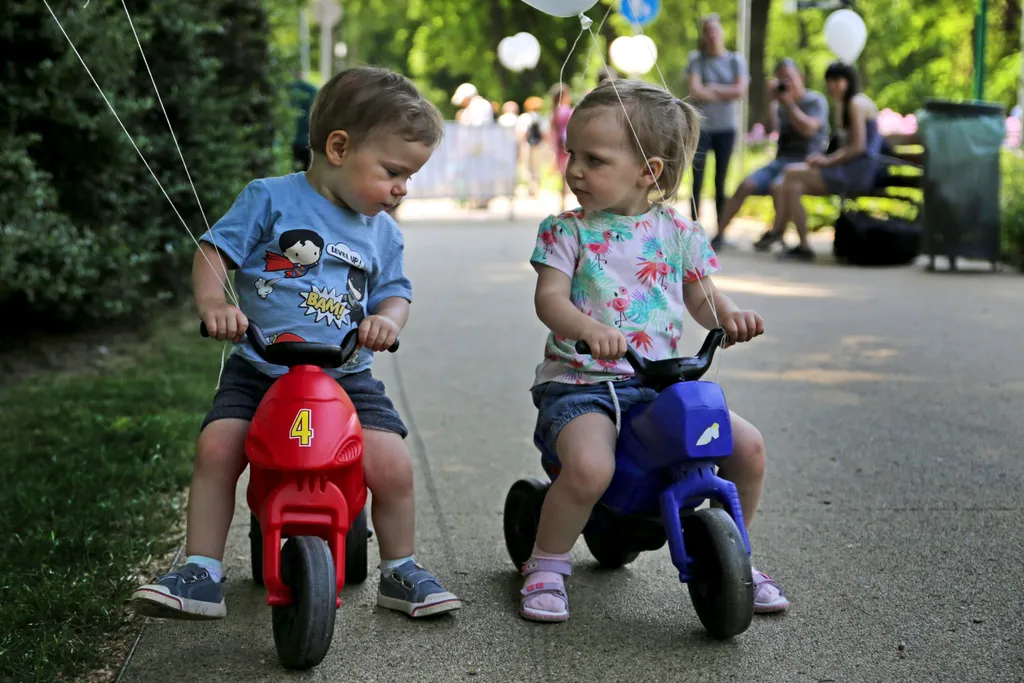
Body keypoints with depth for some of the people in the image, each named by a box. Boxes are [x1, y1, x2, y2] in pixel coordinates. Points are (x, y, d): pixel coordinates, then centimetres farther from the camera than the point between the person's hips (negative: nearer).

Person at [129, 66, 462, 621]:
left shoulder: (382, 232, 10)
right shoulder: (271, 199, -2)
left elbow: (395, 291, 15)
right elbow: (213, 251, -2)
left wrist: (388, 320, -9)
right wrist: (213, 304, -22)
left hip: (346, 377, 2)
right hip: (260, 369, -2)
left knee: (391, 464, -16)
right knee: (217, 445, -21)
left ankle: (400, 572, 8)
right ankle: (200, 575, -5)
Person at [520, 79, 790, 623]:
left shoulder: (678, 232, 9)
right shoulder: (566, 230, 1)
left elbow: (702, 299, 17)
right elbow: (550, 298, -10)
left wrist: (729, 316, -6)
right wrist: (590, 329, -31)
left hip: (659, 382, 4)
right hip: (579, 382, -3)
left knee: (748, 445, -9)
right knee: (589, 466, -33)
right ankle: (545, 566, -6)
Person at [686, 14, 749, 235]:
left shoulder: (736, 60, 6)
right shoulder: (697, 59, 2)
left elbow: (740, 91, -8)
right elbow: (695, 91, -10)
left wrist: (712, 89, -7)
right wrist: (725, 94, -5)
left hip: (726, 128, 1)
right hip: (701, 126, -1)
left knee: (720, 183, 3)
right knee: (698, 182, -4)